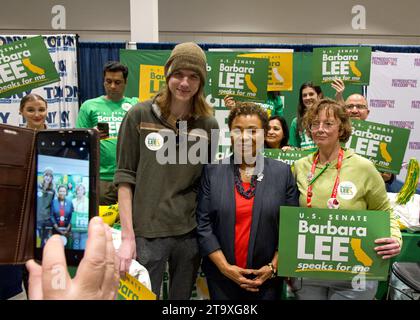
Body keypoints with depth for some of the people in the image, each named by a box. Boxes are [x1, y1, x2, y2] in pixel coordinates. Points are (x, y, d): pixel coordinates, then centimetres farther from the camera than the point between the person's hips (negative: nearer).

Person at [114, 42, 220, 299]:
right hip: (147, 232, -2)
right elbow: (125, 176, -5)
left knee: (183, 296, 19)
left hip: (190, 232, 3)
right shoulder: (139, 115, -5)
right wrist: (127, 236, -9)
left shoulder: (209, 125, 2)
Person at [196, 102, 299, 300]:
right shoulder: (212, 171, -2)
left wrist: (273, 266, -6)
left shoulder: (283, 172, -1)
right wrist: (225, 267, -9)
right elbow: (203, 224, -3)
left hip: (267, 277, 0)